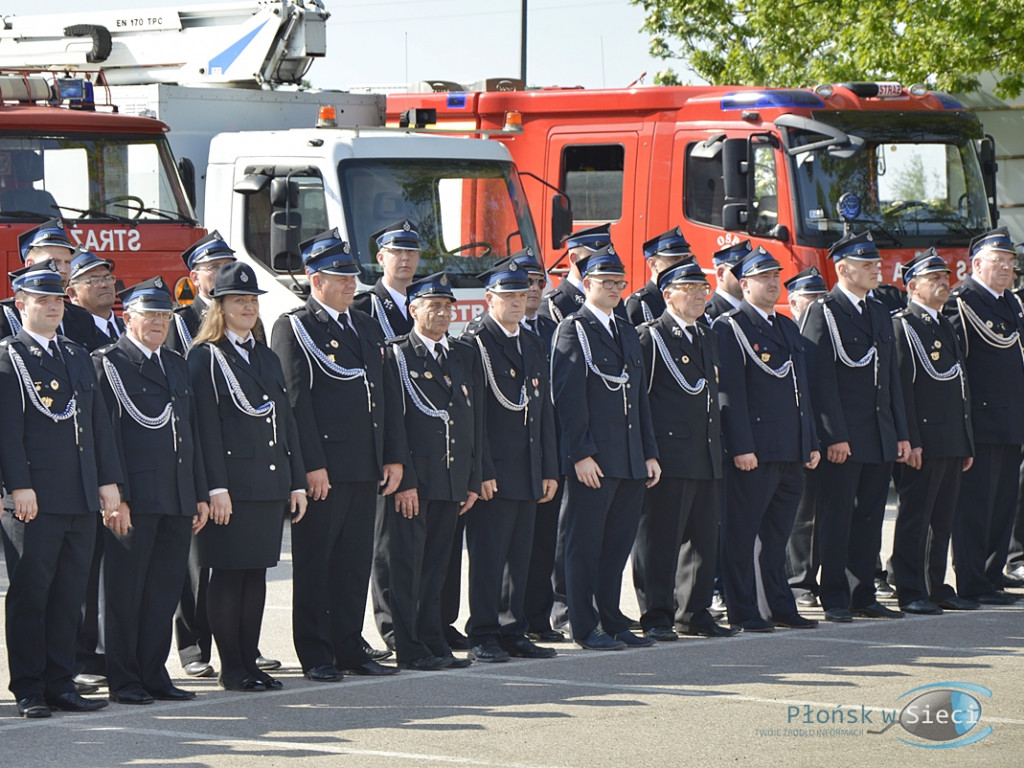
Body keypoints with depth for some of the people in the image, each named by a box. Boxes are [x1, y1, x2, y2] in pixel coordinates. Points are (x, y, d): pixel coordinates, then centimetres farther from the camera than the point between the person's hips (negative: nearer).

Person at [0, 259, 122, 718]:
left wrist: (109, 480, 11)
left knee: (70, 595, 7)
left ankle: (59, 684, 13)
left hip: (82, 499, 6)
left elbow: (98, 422, 18)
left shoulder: (77, 357, 19)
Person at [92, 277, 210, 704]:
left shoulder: (176, 365, 20)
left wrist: (200, 495, 16)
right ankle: (124, 681, 4)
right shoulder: (108, 364, -3)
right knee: (125, 592, -1)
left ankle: (154, 675, 15)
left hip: (178, 501, 7)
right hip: (133, 500, -7)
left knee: (165, 590, 8)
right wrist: (115, 498, -16)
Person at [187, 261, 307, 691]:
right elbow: (205, 426, -11)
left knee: (257, 574, 8)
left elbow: (286, 423, 17)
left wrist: (297, 482, 11)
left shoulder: (267, 358, 18)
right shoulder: (205, 358, -3)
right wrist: (216, 488, -18)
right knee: (229, 574, -3)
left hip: (270, 485, 7)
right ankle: (231, 668, 2)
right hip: (232, 485, -7)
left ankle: (249, 661, 14)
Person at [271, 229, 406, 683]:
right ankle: (315, 656, 4)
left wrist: (394, 457, 10)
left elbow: (388, 394, 18)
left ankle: (349, 648, 17)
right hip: (323, 469, -7)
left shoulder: (367, 327, 18)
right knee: (315, 562, -1)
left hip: (365, 470, 7)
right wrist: (311, 465, -17)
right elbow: (295, 400, -11)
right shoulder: (293, 328, -4)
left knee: (355, 560, 10)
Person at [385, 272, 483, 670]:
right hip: (412, 482, -6)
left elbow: (475, 418, 16)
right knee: (407, 566, -2)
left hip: (451, 481, 6)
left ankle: (433, 641, 16)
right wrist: (402, 480, -16)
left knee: (436, 564, 11)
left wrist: (474, 480, 10)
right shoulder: (396, 355, -4)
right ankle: (409, 648, 1)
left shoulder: (464, 355, 15)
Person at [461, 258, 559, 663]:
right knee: (488, 556, -4)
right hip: (492, 473, -7)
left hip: (527, 473, 7)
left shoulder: (534, 346, 17)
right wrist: (481, 472, -15)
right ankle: (483, 637, 0)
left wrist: (549, 470, 13)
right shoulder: (474, 345, -6)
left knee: (519, 556, 10)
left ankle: (513, 632, 16)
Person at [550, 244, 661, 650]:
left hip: (630, 462, 7)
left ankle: (611, 621, 18)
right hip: (592, 461, -7)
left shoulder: (627, 333, 19)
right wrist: (581, 455, -18)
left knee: (618, 544, 10)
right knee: (585, 545, -2)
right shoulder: (573, 330, -5)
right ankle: (585, 628, 3)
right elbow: (568, 396, -12)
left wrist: (650, 453, 14)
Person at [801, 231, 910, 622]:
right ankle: (835, 599, 3)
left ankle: (864, 595, 15)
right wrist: (835, 436, -18)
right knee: (837, 518, -2)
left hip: (881, 440, 7)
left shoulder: (880, 314, 17)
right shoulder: (823, 313, -7)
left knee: (870, 518, 9)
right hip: (843, 439, -7)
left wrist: (901, 433, 12)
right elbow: (821, 379, -13)